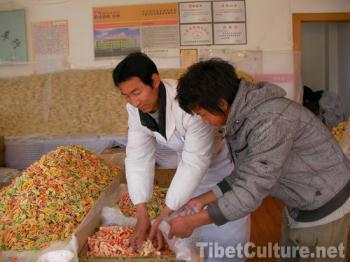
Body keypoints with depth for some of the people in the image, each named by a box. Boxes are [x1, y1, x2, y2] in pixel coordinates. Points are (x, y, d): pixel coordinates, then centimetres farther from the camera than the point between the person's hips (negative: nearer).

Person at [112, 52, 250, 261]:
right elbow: (138, 158, -16)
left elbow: (195, 162, -34)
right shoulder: (135, 109, -16)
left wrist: (164, 217, -32)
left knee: (228, 234, 1)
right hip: (189, 161, 5)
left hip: (223, 163, -5)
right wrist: (142, 216, -23)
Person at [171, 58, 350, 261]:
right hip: (299, 204, 8)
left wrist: (191, 222, -24)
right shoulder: (240, 115, -6)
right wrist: (203, 200, -2)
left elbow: (250, 194, -32)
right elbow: (245, 174, 3)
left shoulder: (270, 122, -34)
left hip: (325, 207, -8)